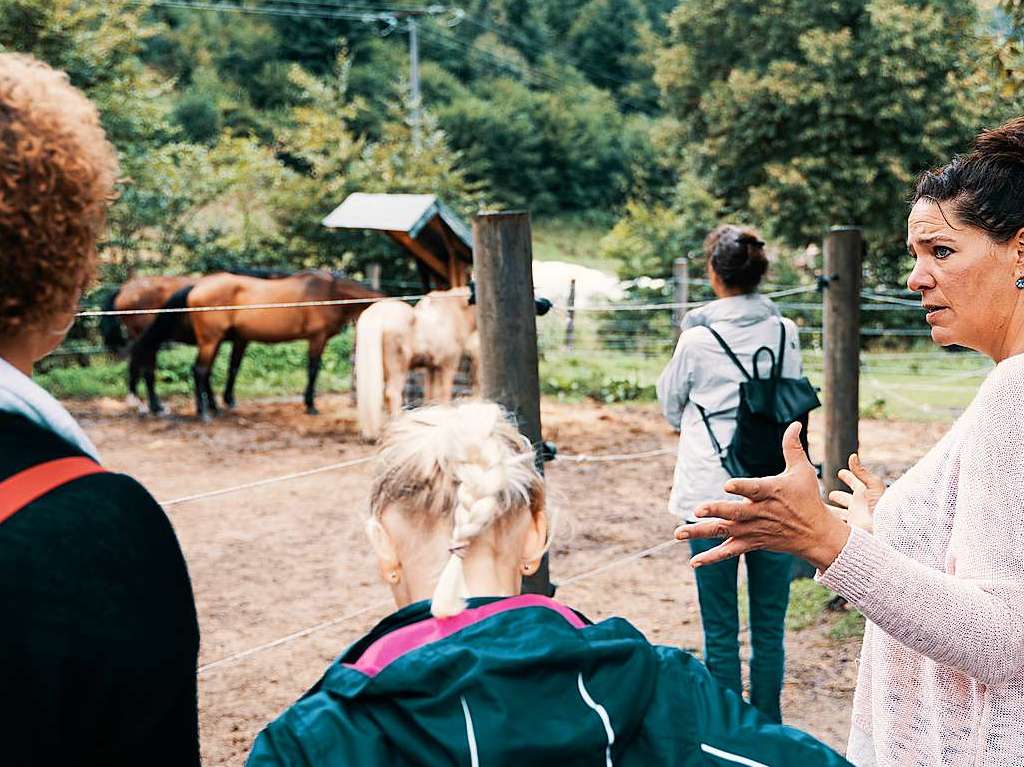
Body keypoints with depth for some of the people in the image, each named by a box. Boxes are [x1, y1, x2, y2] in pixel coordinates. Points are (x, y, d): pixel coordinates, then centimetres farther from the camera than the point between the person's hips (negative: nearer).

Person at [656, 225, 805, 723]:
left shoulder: (697, 339, -8)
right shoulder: (787, 333, 2)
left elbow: (671, 409, 8)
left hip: (713, 499, -3)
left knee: (720, 630, 7)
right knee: (770, 626, 12)